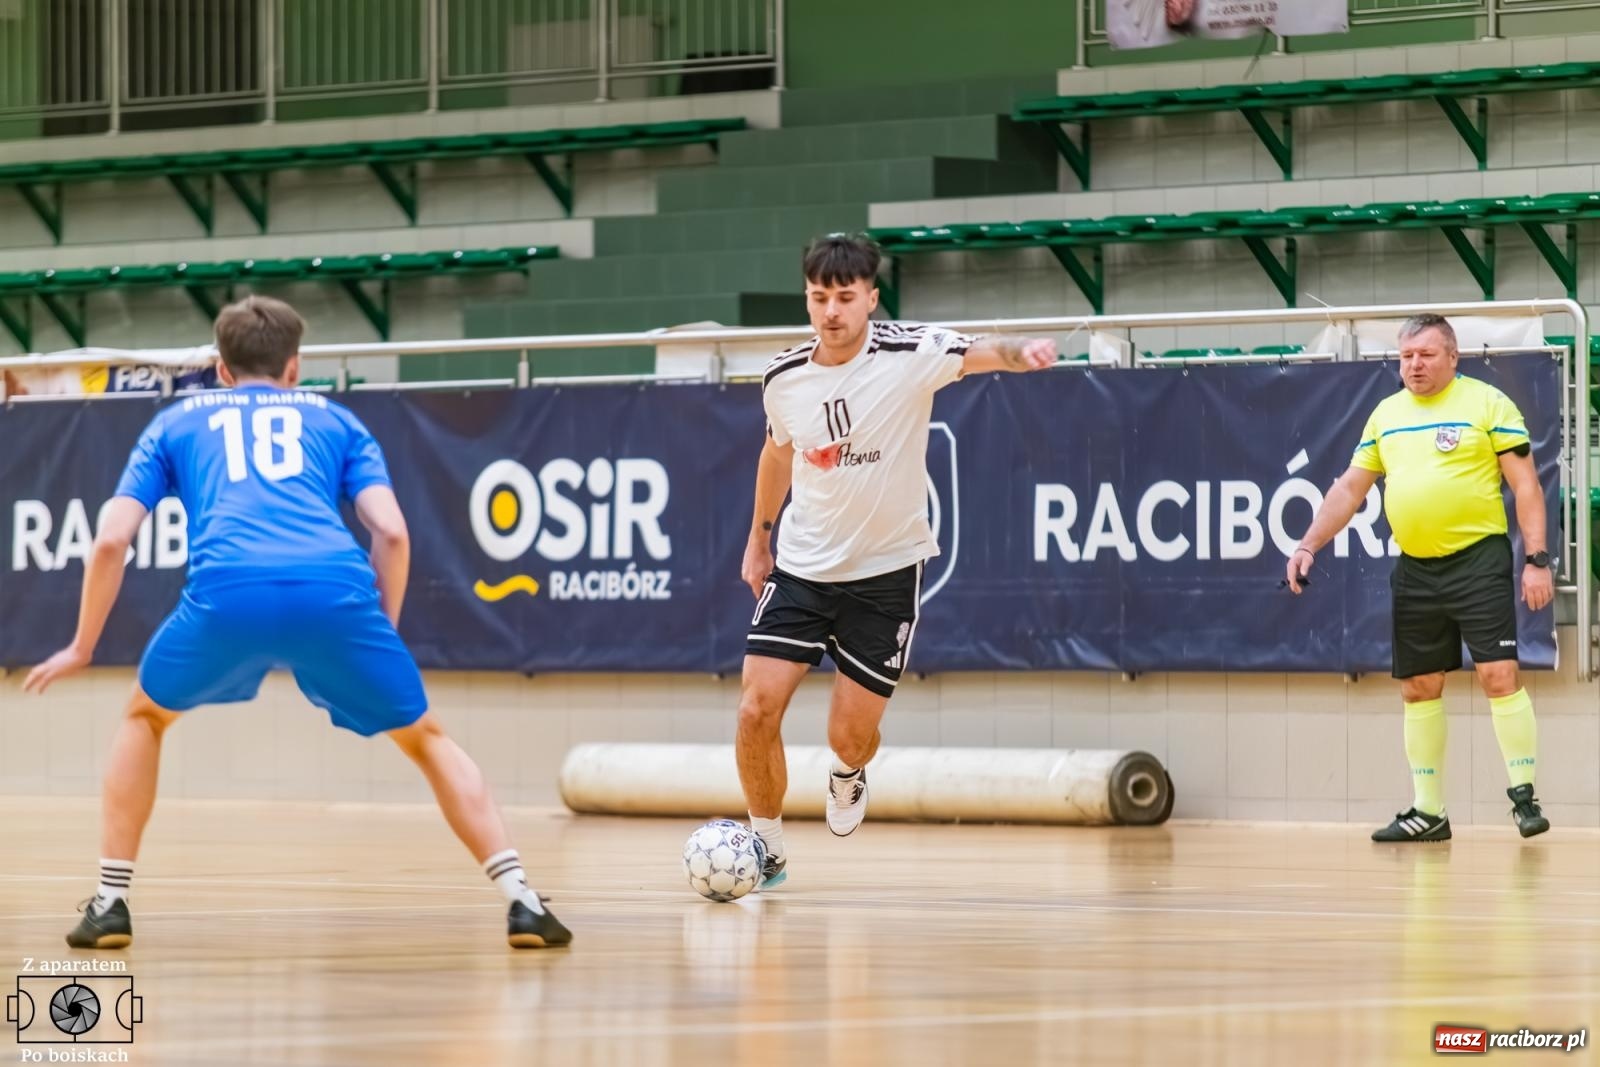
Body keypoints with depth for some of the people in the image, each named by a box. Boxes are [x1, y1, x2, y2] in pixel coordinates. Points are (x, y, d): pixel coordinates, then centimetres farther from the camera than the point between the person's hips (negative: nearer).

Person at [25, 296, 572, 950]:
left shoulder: (177, 423, 31)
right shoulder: (334, 420, 31)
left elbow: (112, 540, 22)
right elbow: (392, 532, 15)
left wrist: (82, 648, 34)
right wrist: (381, 637, 26)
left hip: (226, 595, 0)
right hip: (336, 593, 0)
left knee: (145, 717, 29)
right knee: (425, 739, 21)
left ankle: (110, 903, 20)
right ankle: (520, 901, 7)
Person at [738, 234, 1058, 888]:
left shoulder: (909, 355, -14)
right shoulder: (784, 379, -2)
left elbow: (984, 354, -30)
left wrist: (1022, 353, -53)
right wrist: (758, 538, 27)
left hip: (886, 571, -3)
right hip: (801, 567, 3)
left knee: (850, 735, 1)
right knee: (756, 710, -12)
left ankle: (848, 774, 41)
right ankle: (767, 848, 9)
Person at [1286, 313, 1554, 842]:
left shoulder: (1488, 403, -3)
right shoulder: (1386, 415, 13)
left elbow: (1526, 485, -5)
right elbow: (1349, 488, 17)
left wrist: (1537, 559, -12)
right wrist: (1308, 545, 7)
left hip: (1478, 561, -6)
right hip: (1415, 570, 6)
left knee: (1498, 675, -13)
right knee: (1419, 688, 6)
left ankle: (1524, 795, -7)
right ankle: (1428, 812, 13)